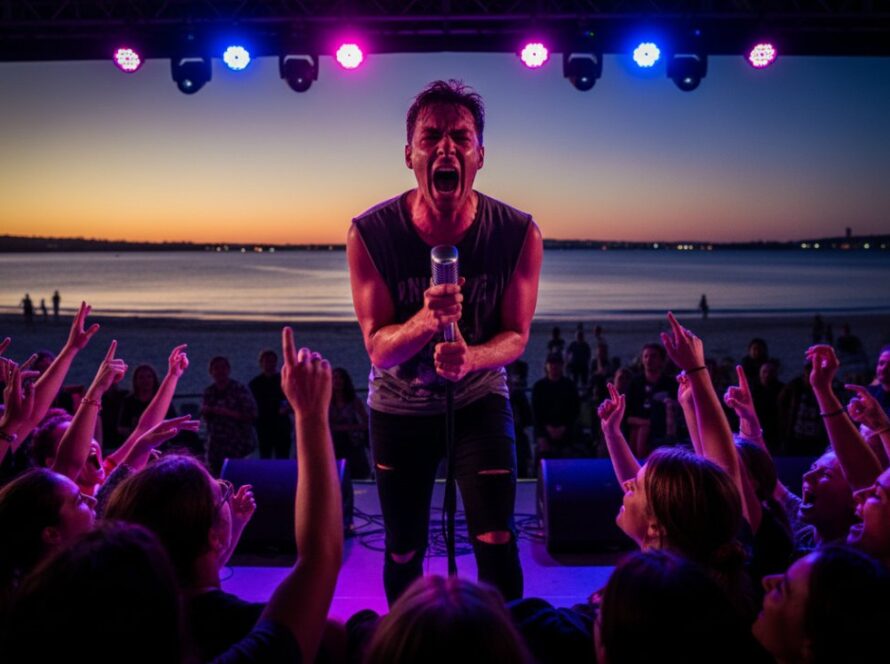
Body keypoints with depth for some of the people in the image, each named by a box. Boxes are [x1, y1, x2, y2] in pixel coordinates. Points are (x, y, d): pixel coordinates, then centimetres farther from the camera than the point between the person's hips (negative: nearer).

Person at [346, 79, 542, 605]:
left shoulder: (519, 233, -19)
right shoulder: (370, 234, -22)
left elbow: (516, 335, -10)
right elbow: (378, 348, -18)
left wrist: (470, 357, -34)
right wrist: (427, 320, -41)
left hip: (480, 399, 0)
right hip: (400, 407, 0)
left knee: (497, 542, -7)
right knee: (403, 553, 14)